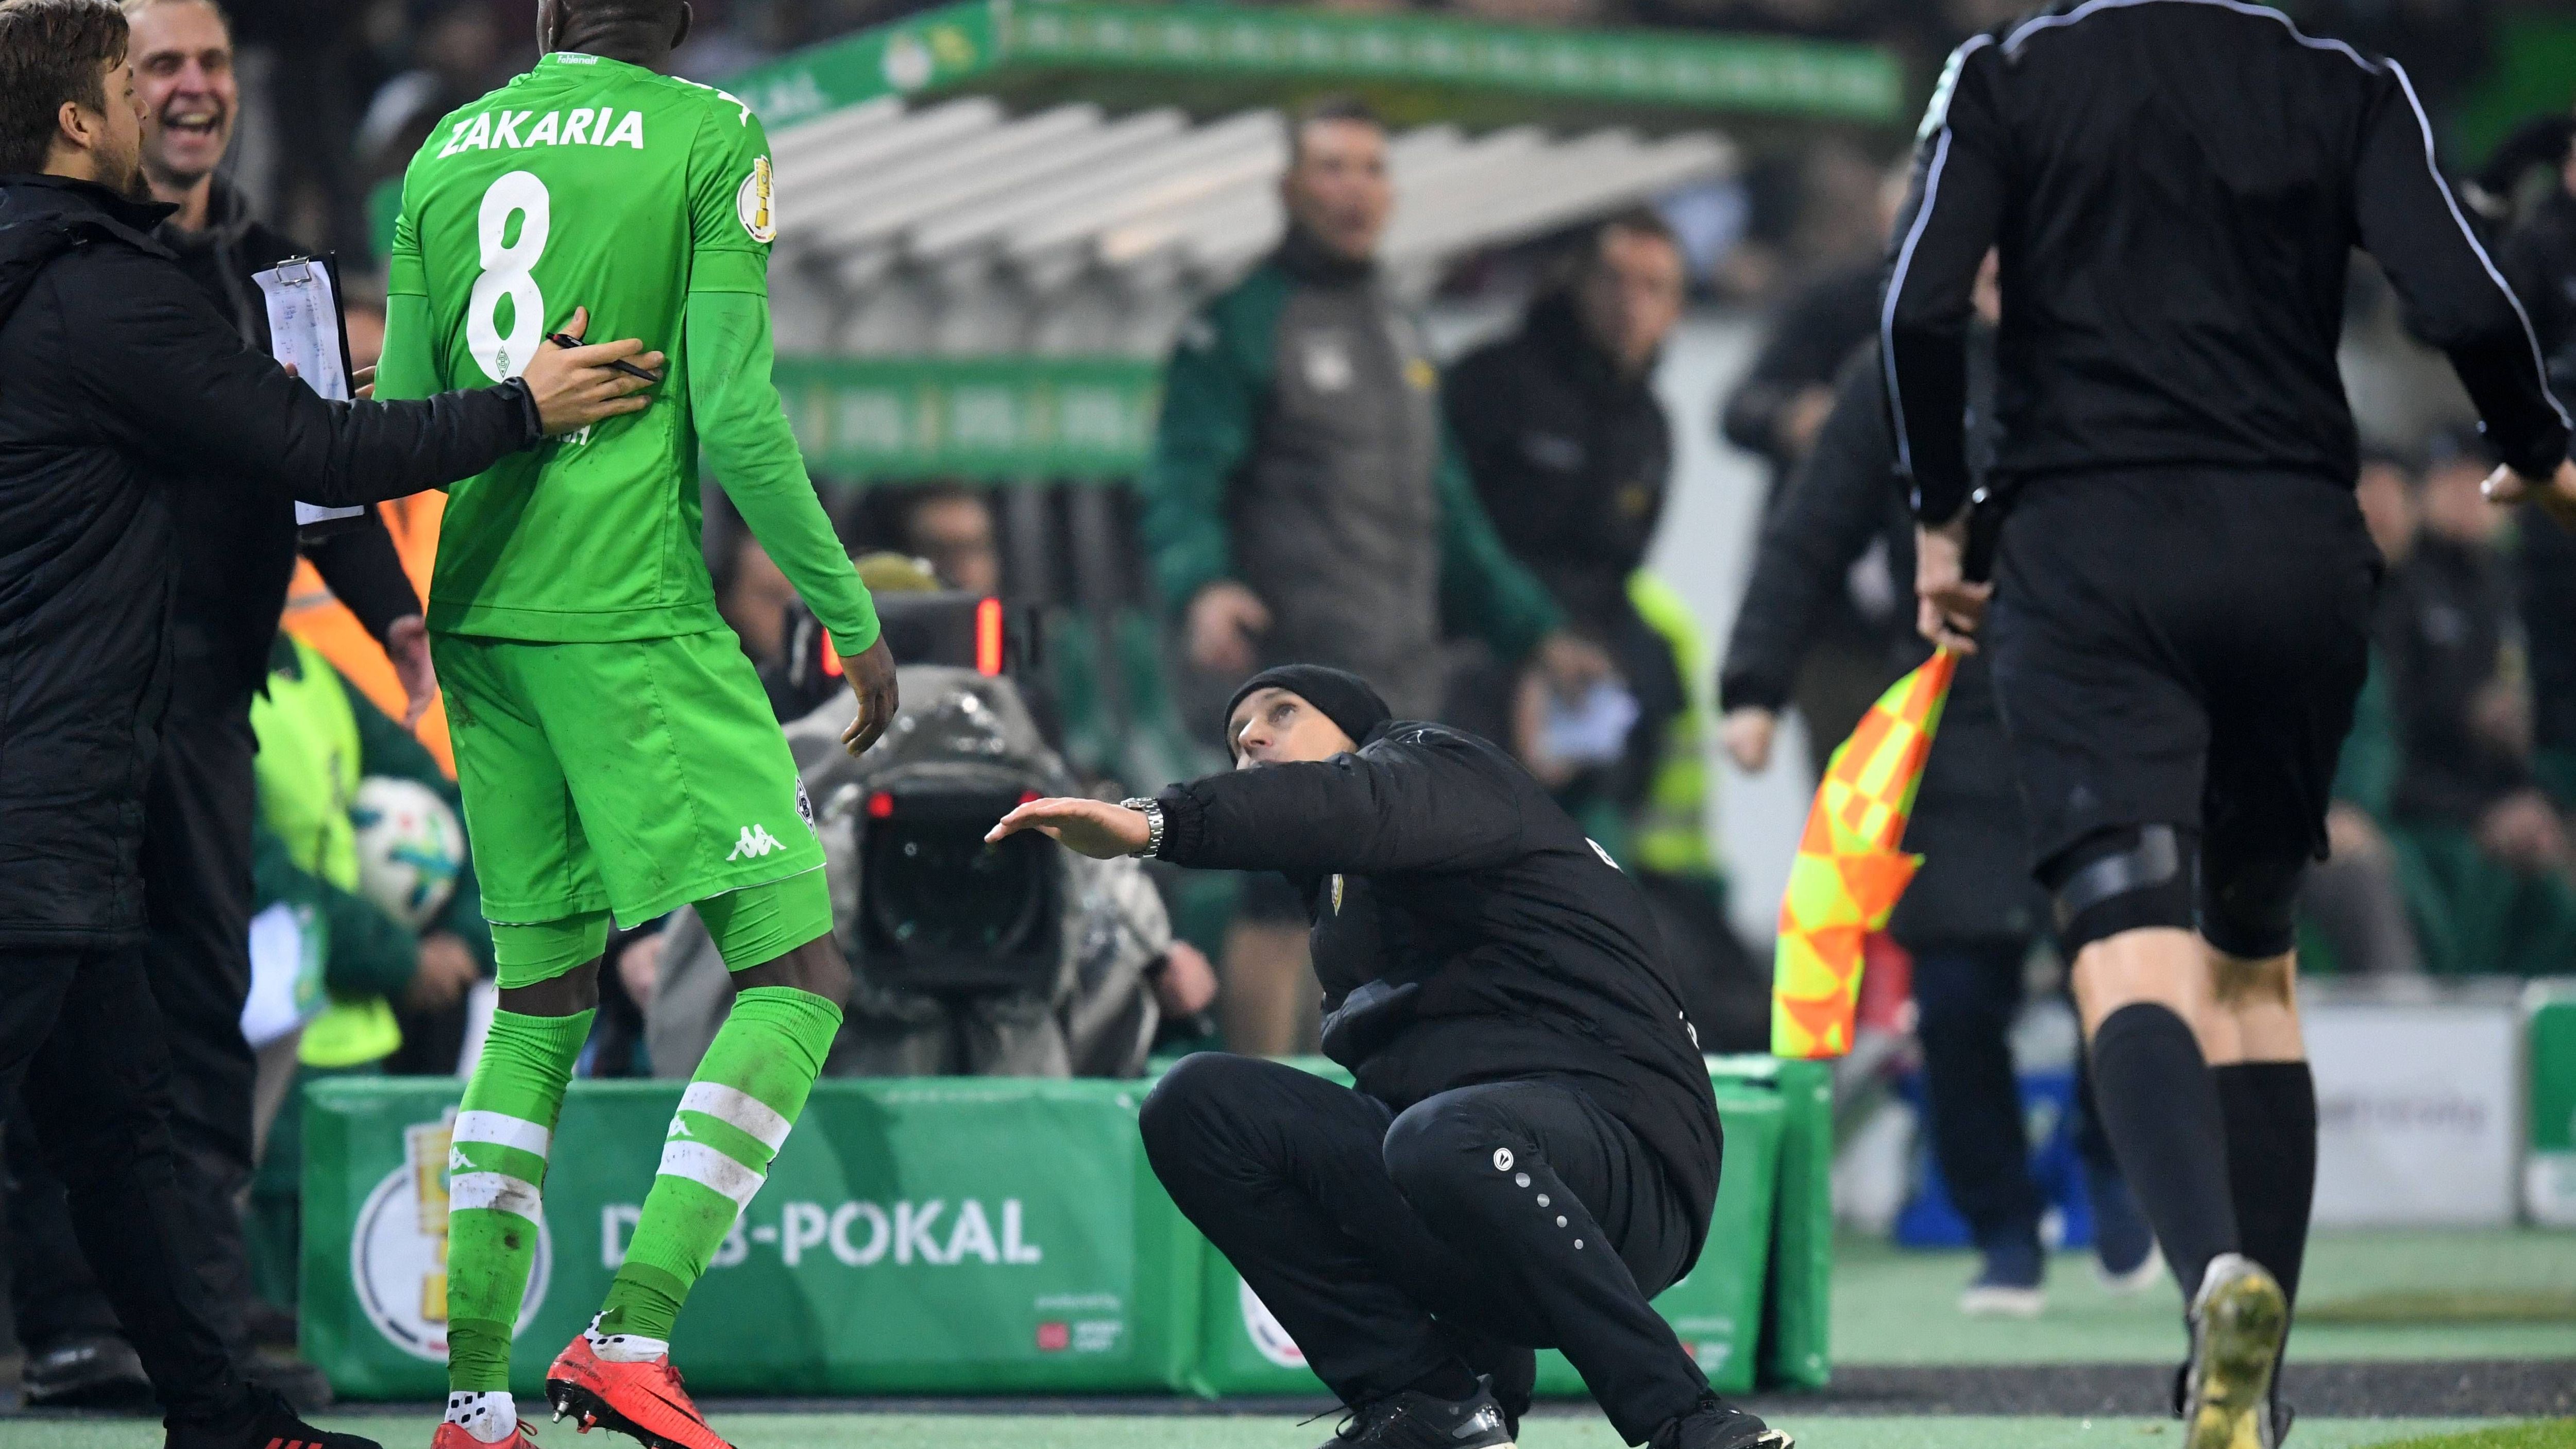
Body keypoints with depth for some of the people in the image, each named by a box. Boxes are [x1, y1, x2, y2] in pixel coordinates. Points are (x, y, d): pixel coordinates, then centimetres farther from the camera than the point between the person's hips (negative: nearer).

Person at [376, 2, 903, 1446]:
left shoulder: (445, 151, 11)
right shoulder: (710, 136, -4)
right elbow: (736, 417, -9)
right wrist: (854, 617, -1)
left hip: (478, 616, 6)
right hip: (633, 614, -6)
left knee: (541, 999, 14)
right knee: (799, 973, -3)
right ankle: (633, 1332, -16)